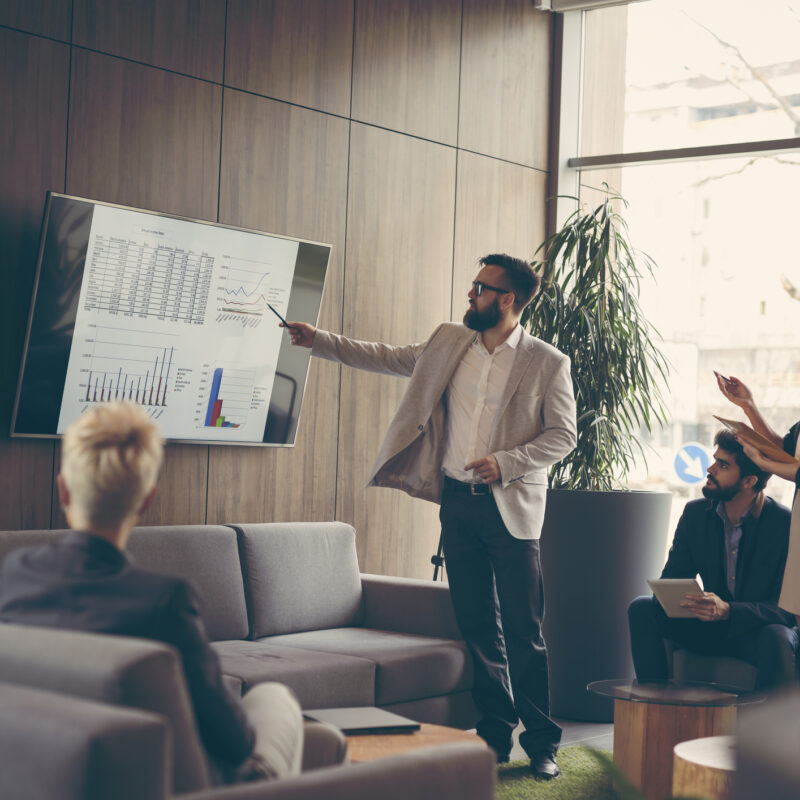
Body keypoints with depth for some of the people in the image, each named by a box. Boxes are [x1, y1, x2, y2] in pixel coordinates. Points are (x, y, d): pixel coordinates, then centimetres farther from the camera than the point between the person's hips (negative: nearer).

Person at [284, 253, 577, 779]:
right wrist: (317, 340, 12)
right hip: (458, 501, 5)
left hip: (511, 508, -4)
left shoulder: (547, 362, -5)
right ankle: (496, 735, 19)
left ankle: (542, 743, 9)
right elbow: (384, 358, 16)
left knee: (524, 630, -3)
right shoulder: (449, 343, 9)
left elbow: (562, 434, -3)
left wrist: (505, 463, -15)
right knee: (478, 626, 9)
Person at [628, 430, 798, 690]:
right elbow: (672, 579, 4)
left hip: (760, 631, -4)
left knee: (776, 639, -39)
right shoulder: (695, 513, 0)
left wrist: (728, 611, -36)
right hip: (711, 628, 5)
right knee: (642, 609, -16)